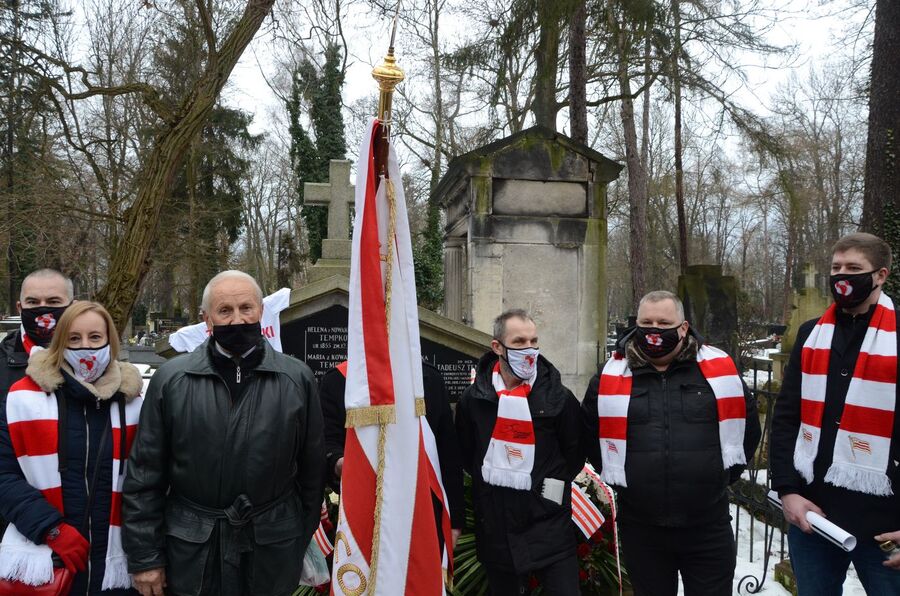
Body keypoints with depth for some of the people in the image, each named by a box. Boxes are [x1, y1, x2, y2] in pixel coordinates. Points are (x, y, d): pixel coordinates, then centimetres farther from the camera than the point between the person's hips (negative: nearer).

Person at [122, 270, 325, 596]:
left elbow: (312, 470, 2)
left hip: (273, 553, 0)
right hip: (190, 551, 0)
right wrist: (145, 556, -1)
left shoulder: (297, 379, -3)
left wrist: (305, 544, 5)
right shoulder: (171, 378, -3)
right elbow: (144, 474, 0)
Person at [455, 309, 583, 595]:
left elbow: (575, 453, 5)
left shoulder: (559, 397, -4)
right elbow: (465, 454, 11)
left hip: (550, 525, -1)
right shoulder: (474, 398, -1)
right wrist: (489, 480, 7)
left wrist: (552, 485, 1)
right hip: (496, 527, 2)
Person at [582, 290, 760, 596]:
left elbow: (746, 420, 11)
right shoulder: (611, 377, -2)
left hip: (708, 526, 0)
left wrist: (728, 470, 10)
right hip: (640, 527, 1)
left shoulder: (717, 368, -3)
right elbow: (589, 431, 12)